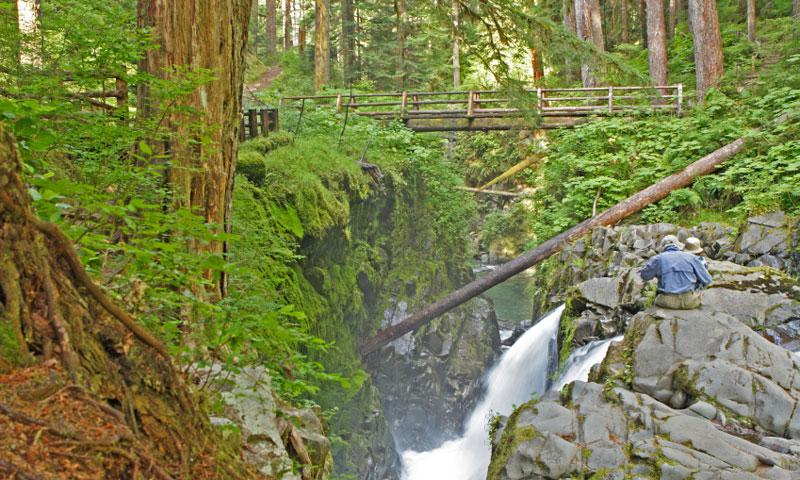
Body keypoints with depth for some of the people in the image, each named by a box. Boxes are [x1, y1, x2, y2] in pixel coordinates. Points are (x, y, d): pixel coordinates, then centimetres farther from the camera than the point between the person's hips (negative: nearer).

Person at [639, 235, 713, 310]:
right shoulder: (692, 257, 8)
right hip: (690, 302, 1)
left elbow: (644, 275, 18)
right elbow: (706, 280, 8)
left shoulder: (658, 258, 7)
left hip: (668, 302, -1)